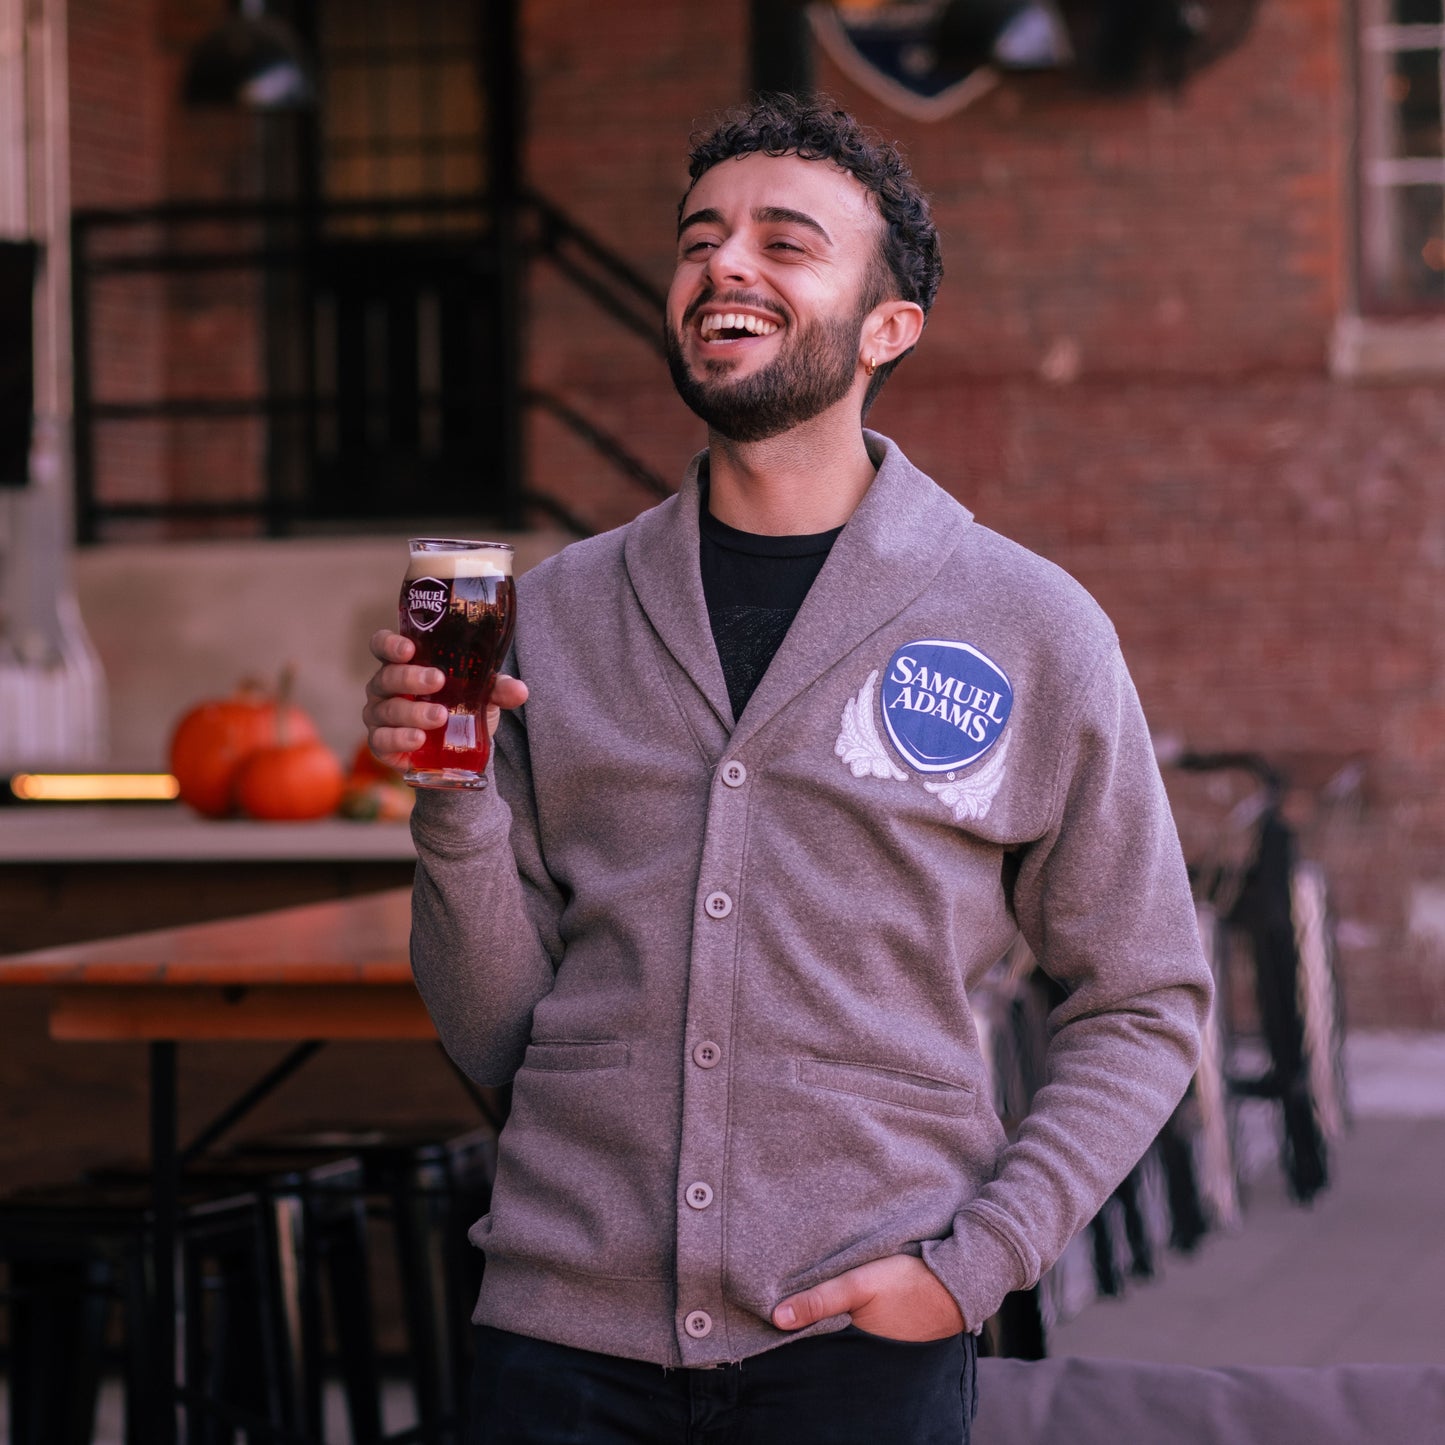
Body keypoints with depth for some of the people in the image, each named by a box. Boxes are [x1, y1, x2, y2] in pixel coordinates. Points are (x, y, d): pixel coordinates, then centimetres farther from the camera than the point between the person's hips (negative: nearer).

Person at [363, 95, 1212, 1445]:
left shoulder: (1029, 628, 0)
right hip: (563, 1332, 2)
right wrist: (452, 804, -8)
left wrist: (972, 1265, -5)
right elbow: (497, 1036, 8)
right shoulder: (557, 614, 6)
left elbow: (1144, 1007, 6)